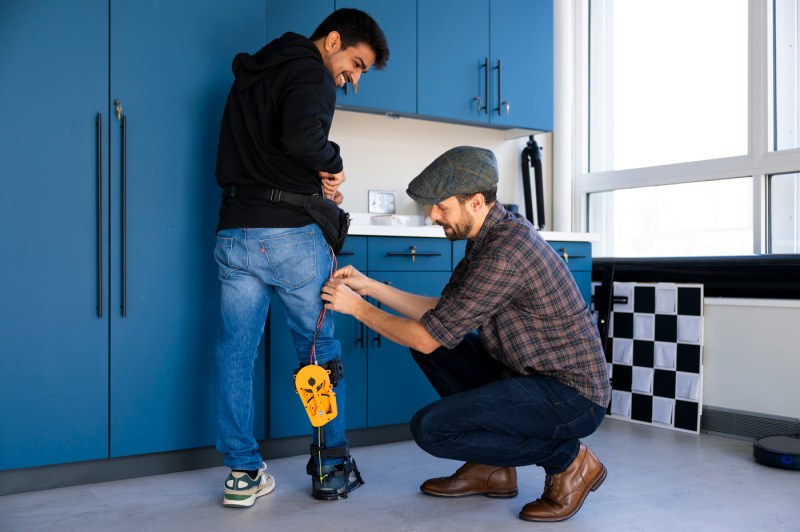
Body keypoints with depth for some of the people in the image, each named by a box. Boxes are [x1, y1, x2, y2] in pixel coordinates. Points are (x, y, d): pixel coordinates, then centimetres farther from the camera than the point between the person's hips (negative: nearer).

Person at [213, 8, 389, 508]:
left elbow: (245, 154, 18)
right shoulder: (310, 72, -5)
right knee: (321, 349, 7)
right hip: (290, 235, -7)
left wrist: (315, 180, 7)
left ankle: (243, 473, 12)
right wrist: (333, 163, -6)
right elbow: (302, 137, -26)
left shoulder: (249, 77, 23)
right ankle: (332, 467, 16)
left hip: (233, 233, 7)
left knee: (236, 352, 7)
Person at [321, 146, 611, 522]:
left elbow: (428, 336, -20)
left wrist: (358, 308, -7)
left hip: (573, 396, -10)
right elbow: (440, 311, 11)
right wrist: (369, 286, 6)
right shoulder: (490, 236, 5)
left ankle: (567, 460, -1)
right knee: (428, 345, 9)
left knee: (430, 428, -19)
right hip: (529, 374, 10)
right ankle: (492, 468, 14)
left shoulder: (504, 253, -26)